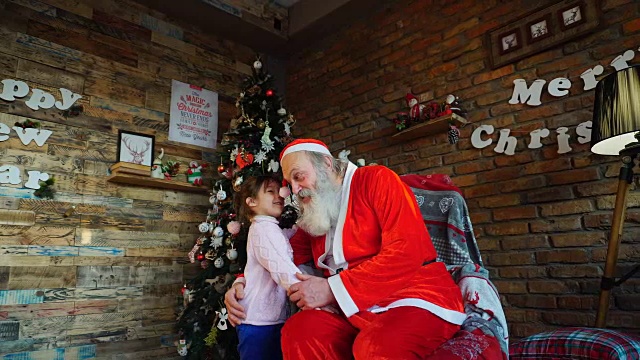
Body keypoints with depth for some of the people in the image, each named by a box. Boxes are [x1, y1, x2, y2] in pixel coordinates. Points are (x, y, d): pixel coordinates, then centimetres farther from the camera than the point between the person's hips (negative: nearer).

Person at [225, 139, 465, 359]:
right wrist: (243, 284, 0)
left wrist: (332, 289, -18)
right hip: (358, 307, 6)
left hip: (416, 298, -6)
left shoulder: (377, 180, -7)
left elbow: (407, 251, -19)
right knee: (298, 330, -18)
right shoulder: (313, 216, 15)